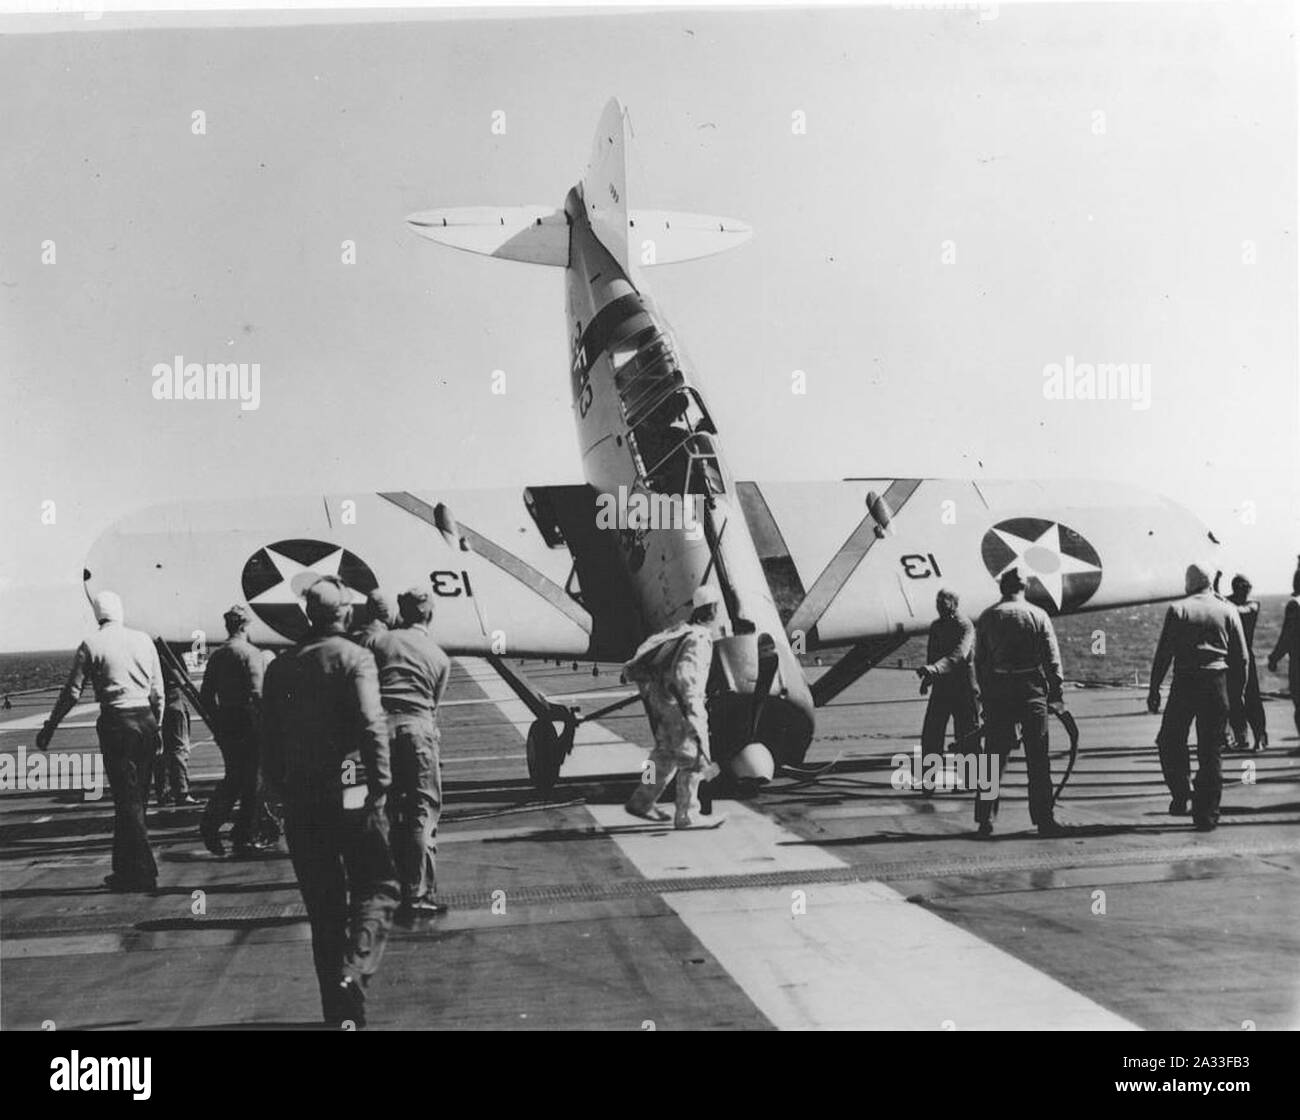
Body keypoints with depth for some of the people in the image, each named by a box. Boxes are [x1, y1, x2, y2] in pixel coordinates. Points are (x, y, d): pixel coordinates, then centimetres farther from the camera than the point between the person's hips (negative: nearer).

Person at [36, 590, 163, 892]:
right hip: (146, 720, 4)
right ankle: (126, 870, 20)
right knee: (136, 799, 12)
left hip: (116, 723, -4)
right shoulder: (144, 640, 8)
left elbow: (72, 693, -2)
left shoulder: (91, 646, -2)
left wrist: (49, 728, 8)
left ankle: (143, 873, -3)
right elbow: (158, 692, 10)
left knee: (127, 801, -1)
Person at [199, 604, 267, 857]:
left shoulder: (216, 655, 8)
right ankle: (246, 839, 6)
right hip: (247, 724, -6)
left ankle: (210, 824, 6)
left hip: (224, 724, 6)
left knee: (232, 777, 19)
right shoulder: (251, 653, -11)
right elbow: (257, 694, -21)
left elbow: (205, 696, 11)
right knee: (250, 781, 2)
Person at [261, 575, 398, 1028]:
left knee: (324, 905, 12)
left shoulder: (280, 667, 8)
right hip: (350, 794, -5)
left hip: (300, 802, 5)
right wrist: (380, 782, -13)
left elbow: (269, 737, 10)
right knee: (377, 887, 6)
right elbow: (371, 724, -18)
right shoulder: (354, 657, -7)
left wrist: (282, 789, 16)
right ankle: (354, 971, -18)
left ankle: (338, 1008, 17)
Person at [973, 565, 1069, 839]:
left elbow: (979, 660, 6)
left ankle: (985, 821, 6)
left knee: (994, 757, 7)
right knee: (1038, 759, 3)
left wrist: (985, 695, 12)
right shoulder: (1038, 615, 0)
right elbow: (1052, 659, -1)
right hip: (1031, 690, -2)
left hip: (997, 691, 2)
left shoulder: (987, 617, 5)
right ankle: (1044, 820, 3)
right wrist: (1056, 693, 5)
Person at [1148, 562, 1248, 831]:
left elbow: (1164, 652, -2)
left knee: (1169, 743, 15)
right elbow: (1241, 656, 6)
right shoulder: (1227, 610, 7)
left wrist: (1154, 689, 3)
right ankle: (1206, 816, 7)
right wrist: (1237, 692, 13)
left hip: (1184, 683, -2)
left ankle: (1180, 797, 5)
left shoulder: (1177, 609, 1)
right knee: (1211, 753, 6)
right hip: (1217, 684, 2)